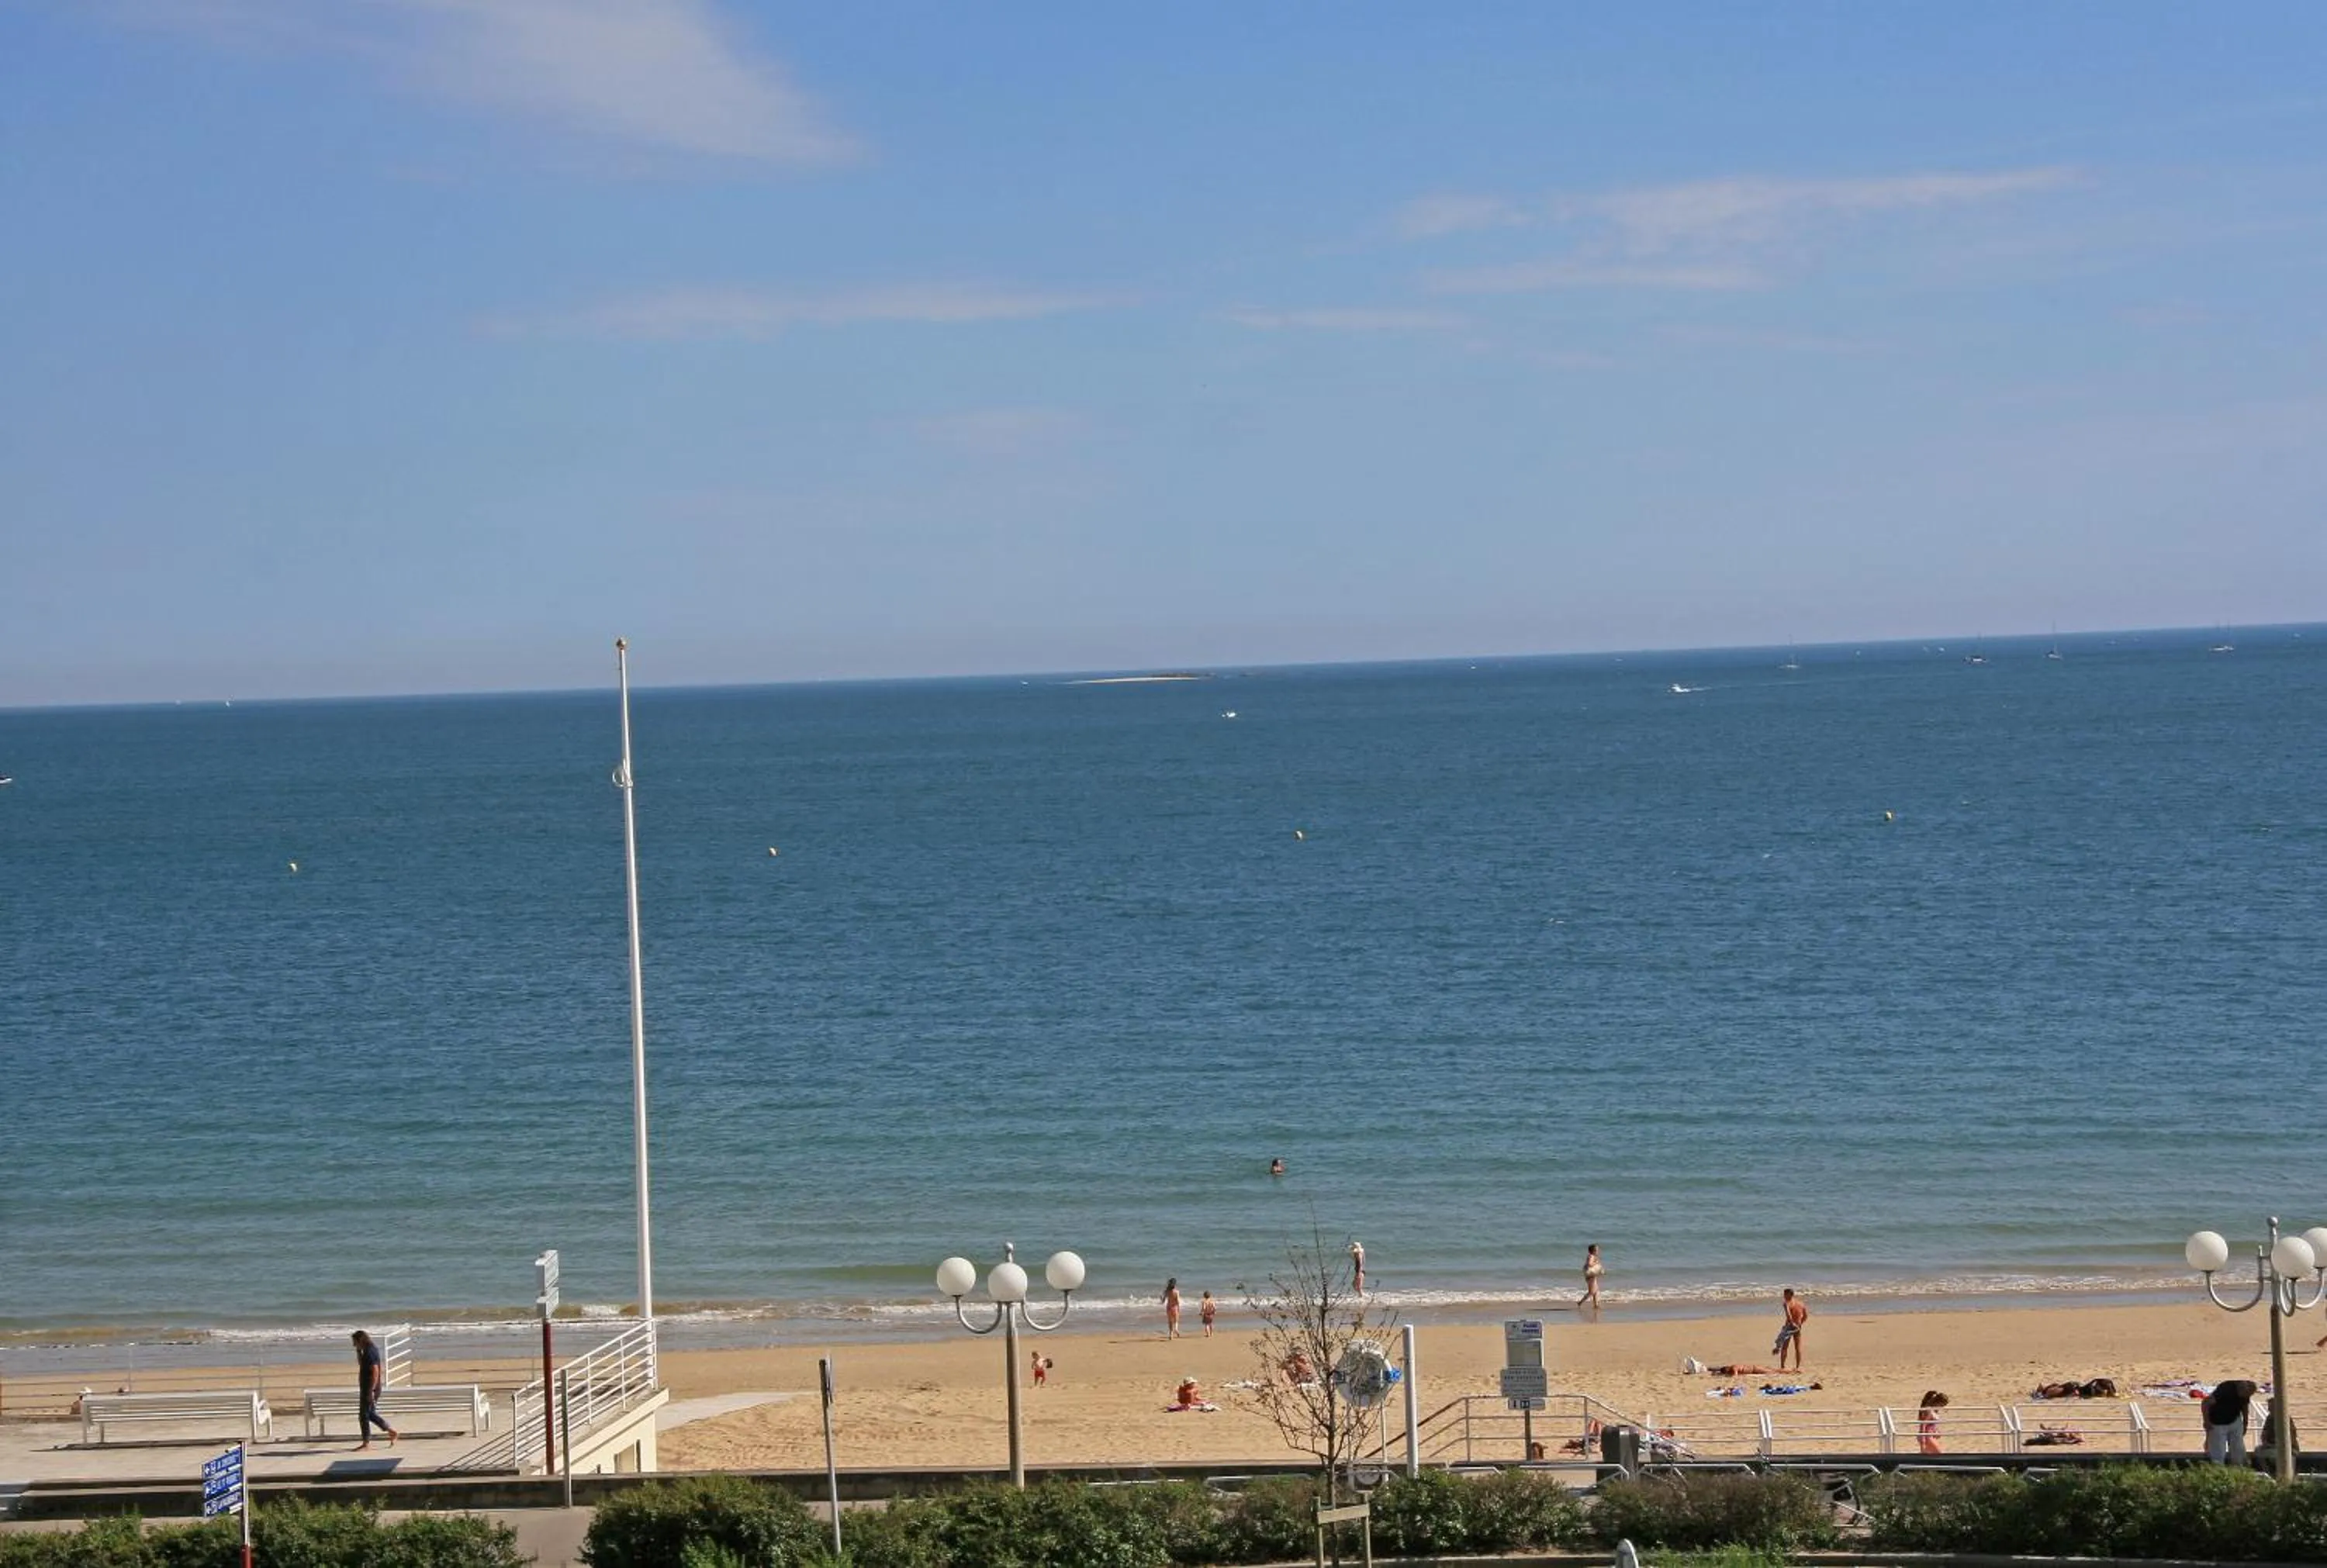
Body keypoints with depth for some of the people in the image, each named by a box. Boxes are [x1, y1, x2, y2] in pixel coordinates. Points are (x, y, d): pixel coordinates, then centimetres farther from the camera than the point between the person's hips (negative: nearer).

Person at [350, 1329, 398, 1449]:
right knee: (371, 1414, 17)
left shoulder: (370, 1352, -19)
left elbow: (375, 1372, -24)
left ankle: (366, 1443, 2)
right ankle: (391, 1431, 22)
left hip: (370, 1389, -10)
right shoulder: (368, 1351, 13)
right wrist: (358, 1351, 17)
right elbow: (361, 1364, 31)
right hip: (367, 1389, 10)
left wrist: (371, 1391, -25)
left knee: (364, 1415, -3)